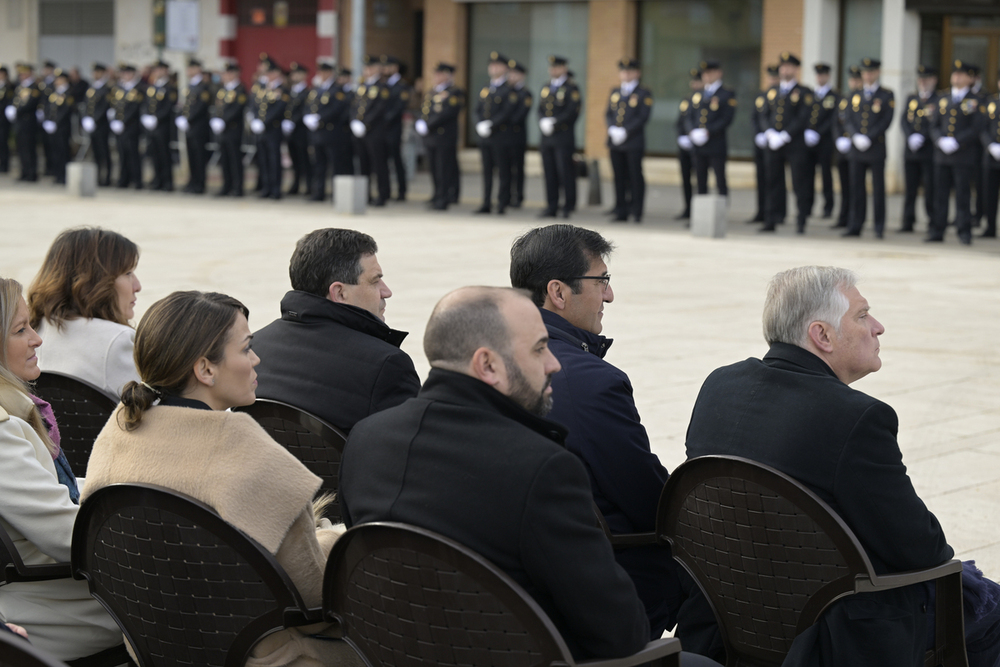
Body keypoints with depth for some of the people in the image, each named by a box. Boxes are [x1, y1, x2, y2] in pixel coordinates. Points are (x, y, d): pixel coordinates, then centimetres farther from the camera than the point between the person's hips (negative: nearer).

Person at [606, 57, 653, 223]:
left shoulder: (644, 93, 0)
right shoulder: (615, 93, 17)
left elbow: (643, 117, -9)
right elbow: (608, 114, 13)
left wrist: (625, 131, -17)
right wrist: (612, 129, -7)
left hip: (634, 143, -5)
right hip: (615, 142, 5)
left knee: (635, 177, -3)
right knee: (619, 178, 6)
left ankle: (637, 211, 0)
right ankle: (621, 211, 10)